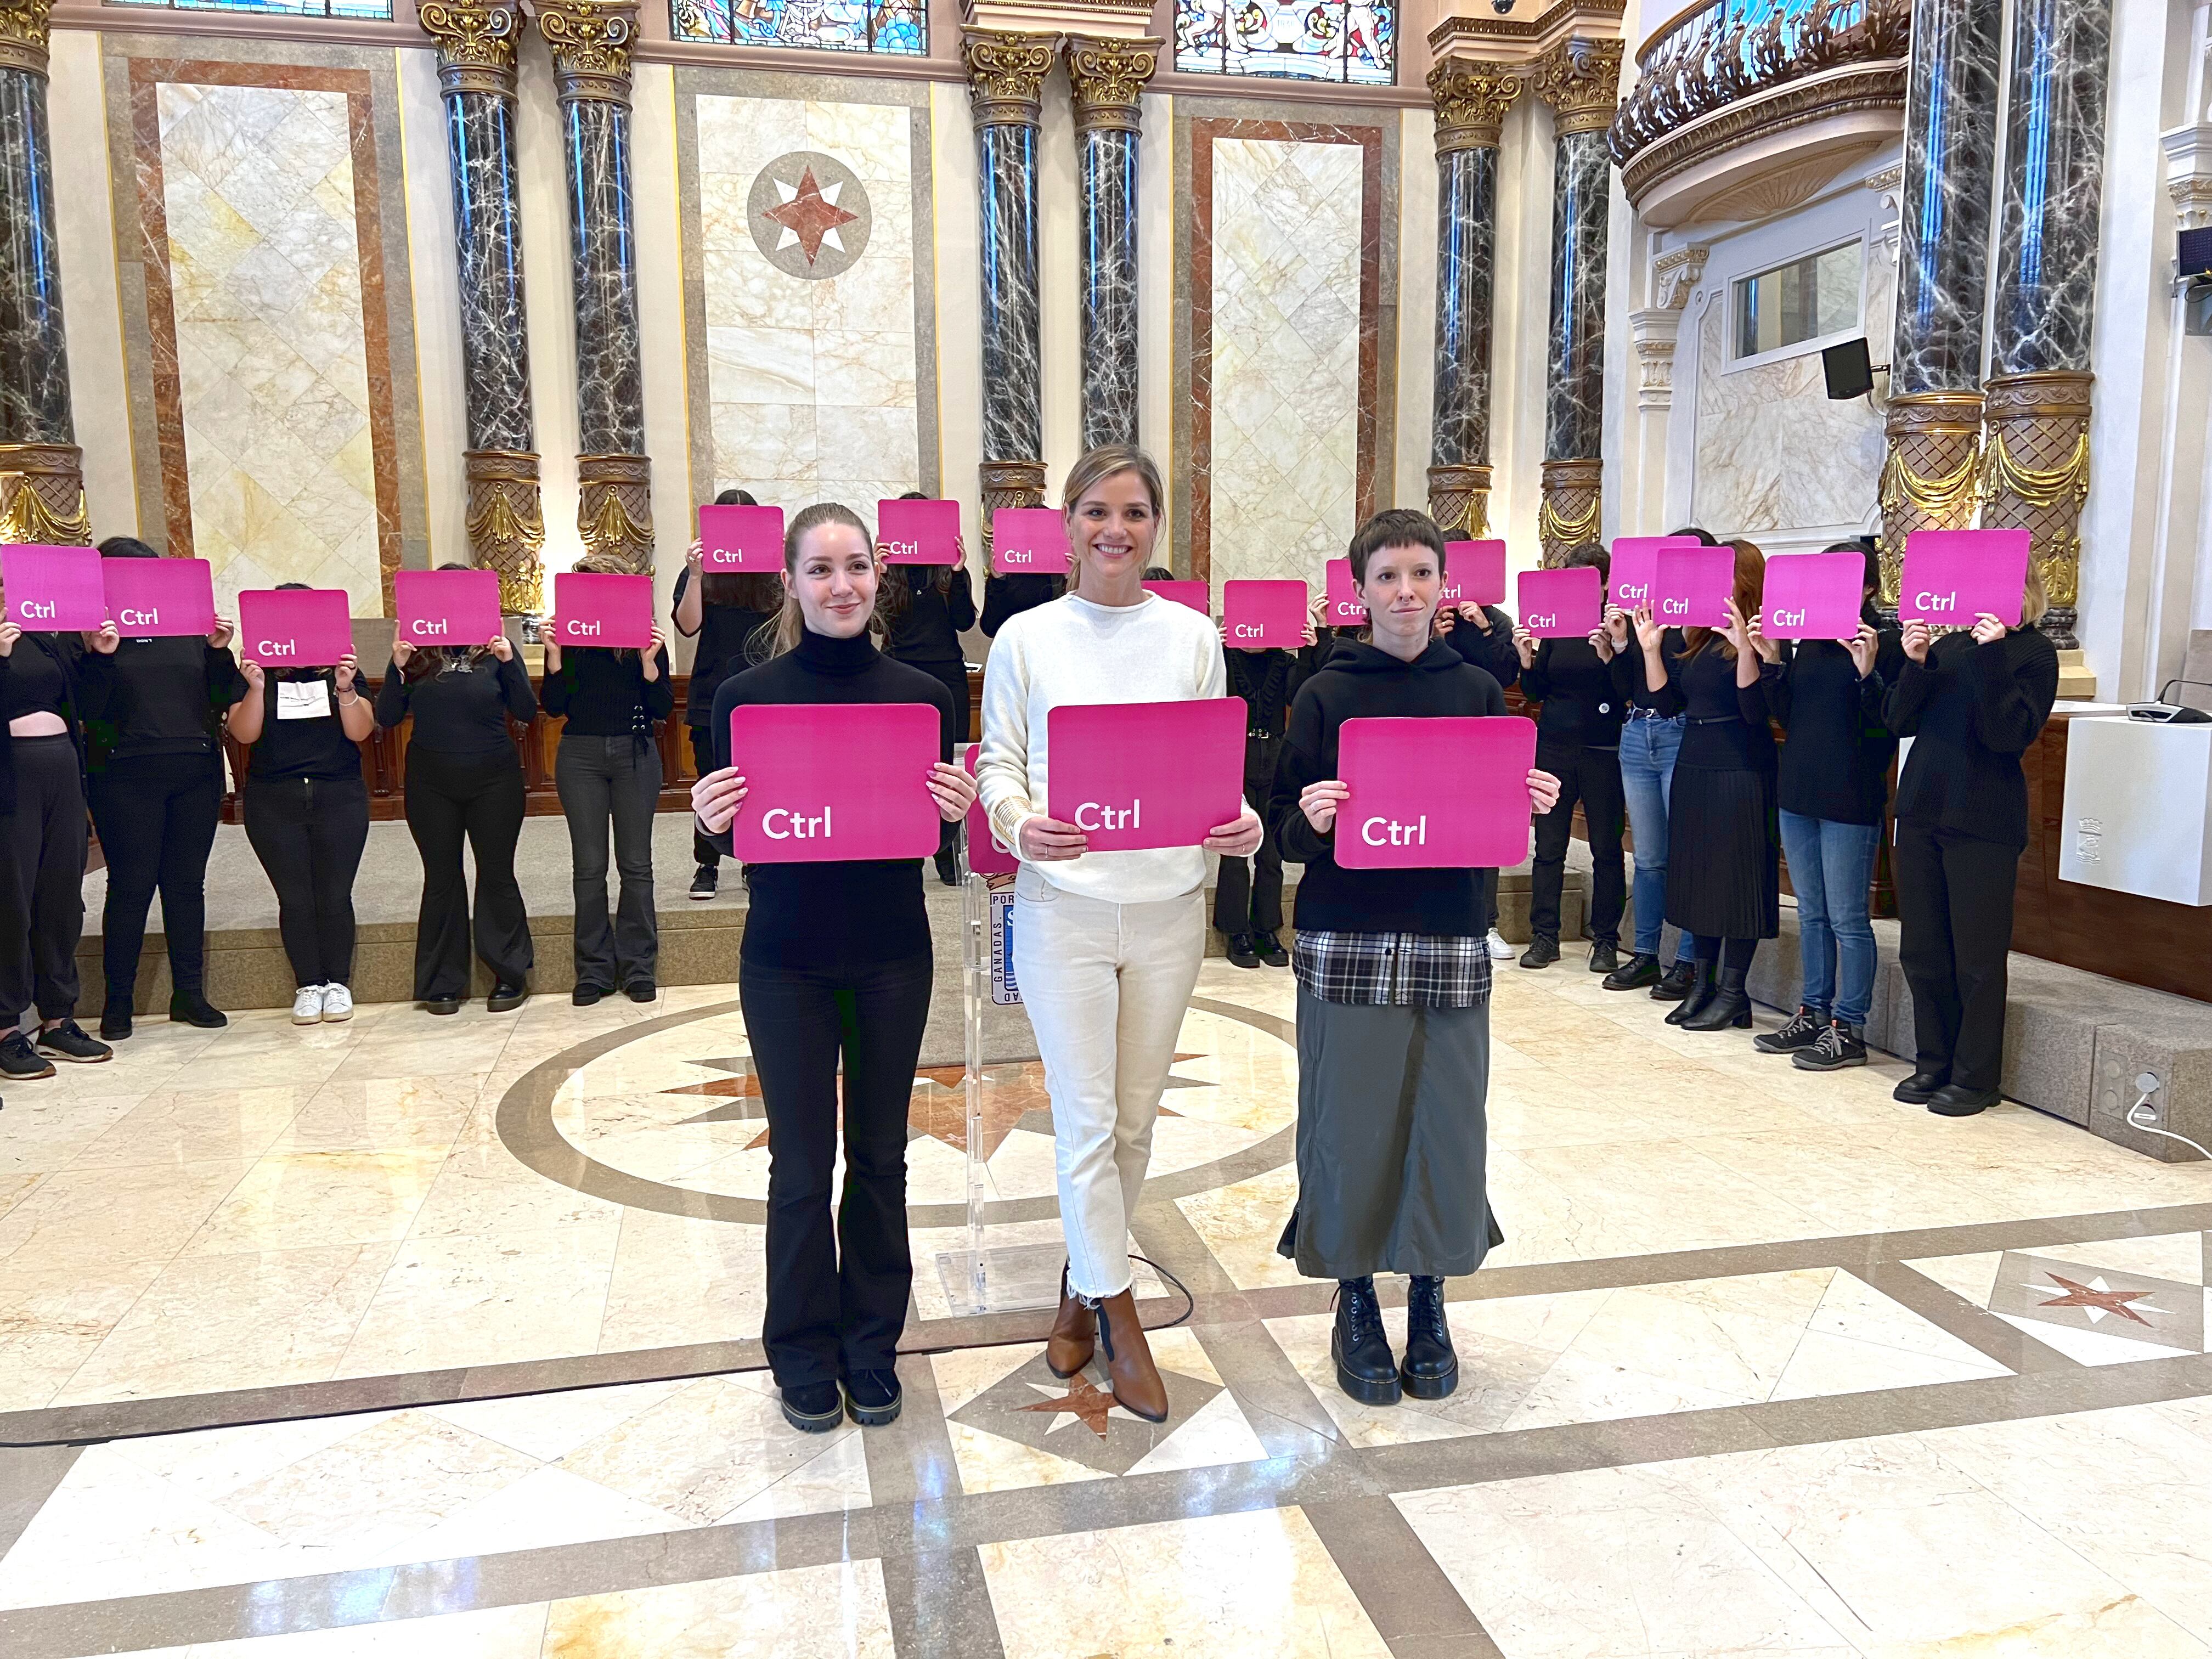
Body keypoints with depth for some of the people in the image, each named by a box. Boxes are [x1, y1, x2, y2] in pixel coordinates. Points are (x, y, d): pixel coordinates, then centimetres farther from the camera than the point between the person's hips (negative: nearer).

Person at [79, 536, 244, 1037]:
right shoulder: (97, 633, 0)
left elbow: (224, 698, 9)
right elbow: (87, 709, -7)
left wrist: (220, 651, -5)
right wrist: (101, 656, -18)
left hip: (197, 773, 3)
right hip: (126, 776, -3)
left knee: (188, 882, 8)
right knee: (131, 885, -1)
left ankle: (189, 992, 16)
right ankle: (117, 1000, 9)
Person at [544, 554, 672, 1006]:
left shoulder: (646, 639, 1)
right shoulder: (567, 638, 3)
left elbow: (663, 709, -4)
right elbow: (554, 708, -1)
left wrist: (649, 663, -16)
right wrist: (554, 659, -13)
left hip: (635, 755, -1)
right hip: (580, 756, 1)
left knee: (636, 864, 5)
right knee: (588, 866, 4)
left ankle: (638, 967, 14)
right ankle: (594, 969, 13)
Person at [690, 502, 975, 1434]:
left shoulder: (923, 695, -1)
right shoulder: (747, 696, -5)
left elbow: (940, 834, 5)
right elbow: (728, 841, 0)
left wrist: (958, 811, -16)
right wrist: (712, 822, -21)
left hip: (893, 959, 2)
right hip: (787, 964, -1)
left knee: (879, 1157, 13)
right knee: (802, 1166, 7)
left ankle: (871, 1346, 31)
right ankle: (804, 1355, 27)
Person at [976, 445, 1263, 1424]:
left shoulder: (1194, 637, 5)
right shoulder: (1026, 638, 1)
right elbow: (996, 762, 2)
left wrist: (1243, 823, -13)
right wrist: (1021, 824, -18)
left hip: (1168, 908, 2)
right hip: (1063, 905, -2)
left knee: (1133, 1121, 12)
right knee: (1086, 1121, 0)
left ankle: (1085, 1285, 34)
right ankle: (1120, 1321, 16)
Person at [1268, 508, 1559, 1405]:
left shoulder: (1477, 690, 8)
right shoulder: (1325, 693, 1)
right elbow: (1287, 832, 0)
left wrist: (1534, 803, -8)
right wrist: (1313, 819, -22)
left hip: (1451, 940, 2)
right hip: (1347, 938, -2)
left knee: (1446, 1124, 5)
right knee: (1350, 1125, 2)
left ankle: (1429, 1303, 25)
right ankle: (1356, 1304, 21)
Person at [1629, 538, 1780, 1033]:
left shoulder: (1761, 637, -10)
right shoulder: (1694, 636, 10)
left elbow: (1757, 710, -20)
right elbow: (1667, 702, 10)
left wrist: (1746, 647, -30)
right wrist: (1650, 648, 1)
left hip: (1742, 773, -7)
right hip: (1693, 768, 8)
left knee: (1738, 878, -1)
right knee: (1695, 875, 11)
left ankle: (1732, 992, 8)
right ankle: (1701, 984, 20)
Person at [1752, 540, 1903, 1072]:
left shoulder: (1884, 644, -8)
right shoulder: (1806, 642, 11)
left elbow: (1890, 723, -13)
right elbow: (1785, 712, 10)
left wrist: (1867, 670, -27)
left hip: (1851, 801, -7)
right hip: (1799, 791, 7)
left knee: (1846, 918, -1)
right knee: (1811, 913, 15)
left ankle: (1849, 1029, 8)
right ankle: (1814, 1014, 26)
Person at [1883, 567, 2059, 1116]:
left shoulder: (2035, 652, -3)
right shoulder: (1947, 645, 11)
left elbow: (2009, 735, -14)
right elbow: (1898, 721, 6)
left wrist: (1992, 656, -19)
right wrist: (1915, 663, -8)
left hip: (1983, 823, -5)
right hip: (1921, 811, 5)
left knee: (1976, 958, 1)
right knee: (1921, 951, 11)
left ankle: (1976, 1076, 13)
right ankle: (1933, 1064, 23)